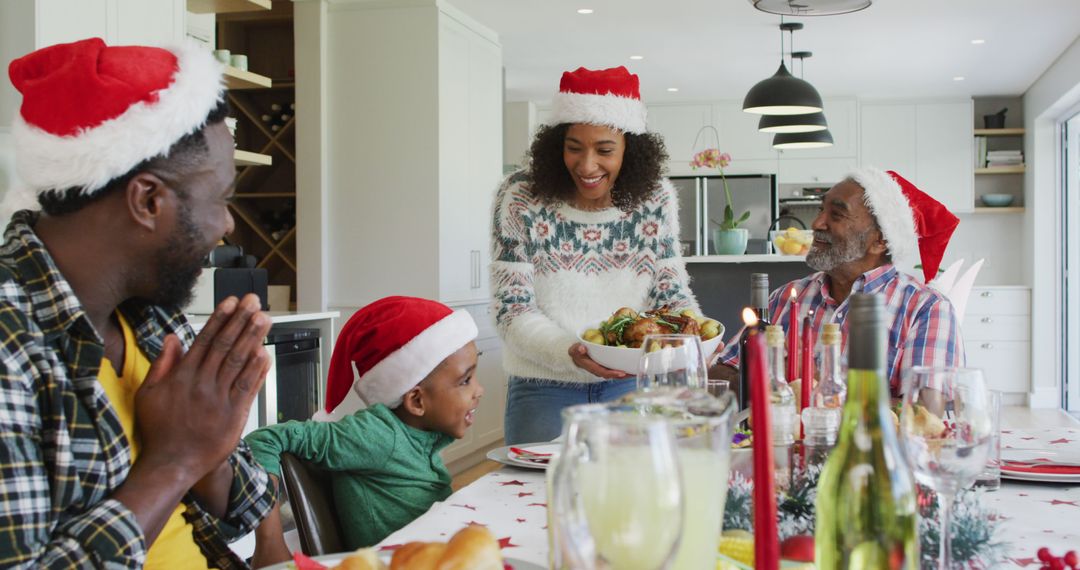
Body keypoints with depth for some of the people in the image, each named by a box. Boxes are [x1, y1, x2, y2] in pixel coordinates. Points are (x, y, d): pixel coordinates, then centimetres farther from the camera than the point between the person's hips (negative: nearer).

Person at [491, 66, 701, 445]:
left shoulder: (655, 198, -3)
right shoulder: (520, 198, -12)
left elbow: (673, 293, 2)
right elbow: (512, 310, -13)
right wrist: (569, 353, -31)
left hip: (630, 386, 2)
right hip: (544, 389, -2)